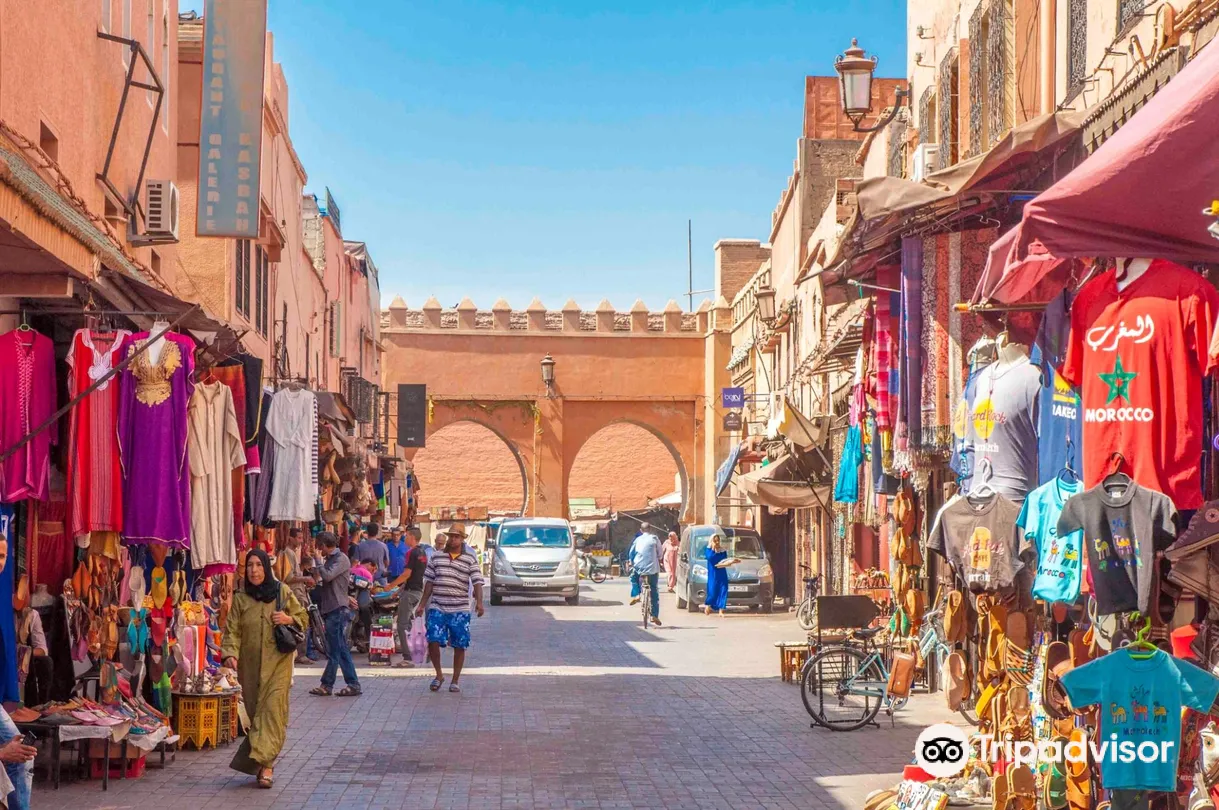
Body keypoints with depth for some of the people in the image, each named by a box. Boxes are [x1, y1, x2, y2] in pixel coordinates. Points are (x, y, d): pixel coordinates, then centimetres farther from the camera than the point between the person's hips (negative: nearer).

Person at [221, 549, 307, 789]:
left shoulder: (283, 592, 4)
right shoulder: (240, 599, 5)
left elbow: (304, 618, 12)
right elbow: (232, 630, -2)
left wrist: (289, 619, -9)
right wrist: (229, 653, -19)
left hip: (278, 662, -2)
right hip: (250, 665, 2)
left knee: (273, 708, -13)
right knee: (254, 711, 4)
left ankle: (265, 764, -17)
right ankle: (262, 762, 18)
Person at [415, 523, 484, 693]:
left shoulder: (470, 559, 2)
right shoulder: (437, 556, 9)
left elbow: (477, 582, -7)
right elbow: (429, 582, 13)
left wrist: (479, 601, -23)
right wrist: (422, 604, 12)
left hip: (460, 610, -1)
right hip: (437, 608, 1)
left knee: (459, 646, 3)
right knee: (433, 641, -11)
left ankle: (456, 680, 18)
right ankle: (439, 674, 11)